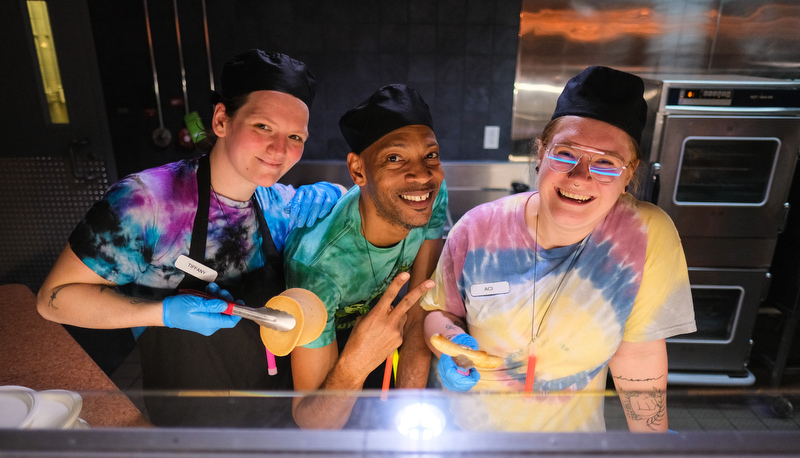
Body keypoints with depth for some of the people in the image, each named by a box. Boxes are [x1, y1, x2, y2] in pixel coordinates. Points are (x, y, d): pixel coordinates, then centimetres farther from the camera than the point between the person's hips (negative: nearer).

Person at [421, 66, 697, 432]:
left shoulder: (646, 235, -23)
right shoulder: (477, 230, -21)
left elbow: (638, 353, -12)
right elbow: (439, 310, -6)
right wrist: (453, 344, -26)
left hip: (571, 430, 1)